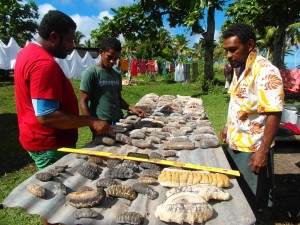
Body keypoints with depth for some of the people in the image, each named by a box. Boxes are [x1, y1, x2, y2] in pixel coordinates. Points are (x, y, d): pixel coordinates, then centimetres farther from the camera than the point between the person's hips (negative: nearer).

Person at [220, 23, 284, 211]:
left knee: (252, 202, 10)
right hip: (235, 145, 8)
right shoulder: (239, 69, 7)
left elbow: (274, 114, -23)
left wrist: (263, 151, -25)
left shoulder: (265, 72, -20)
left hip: (253, 150, -8)